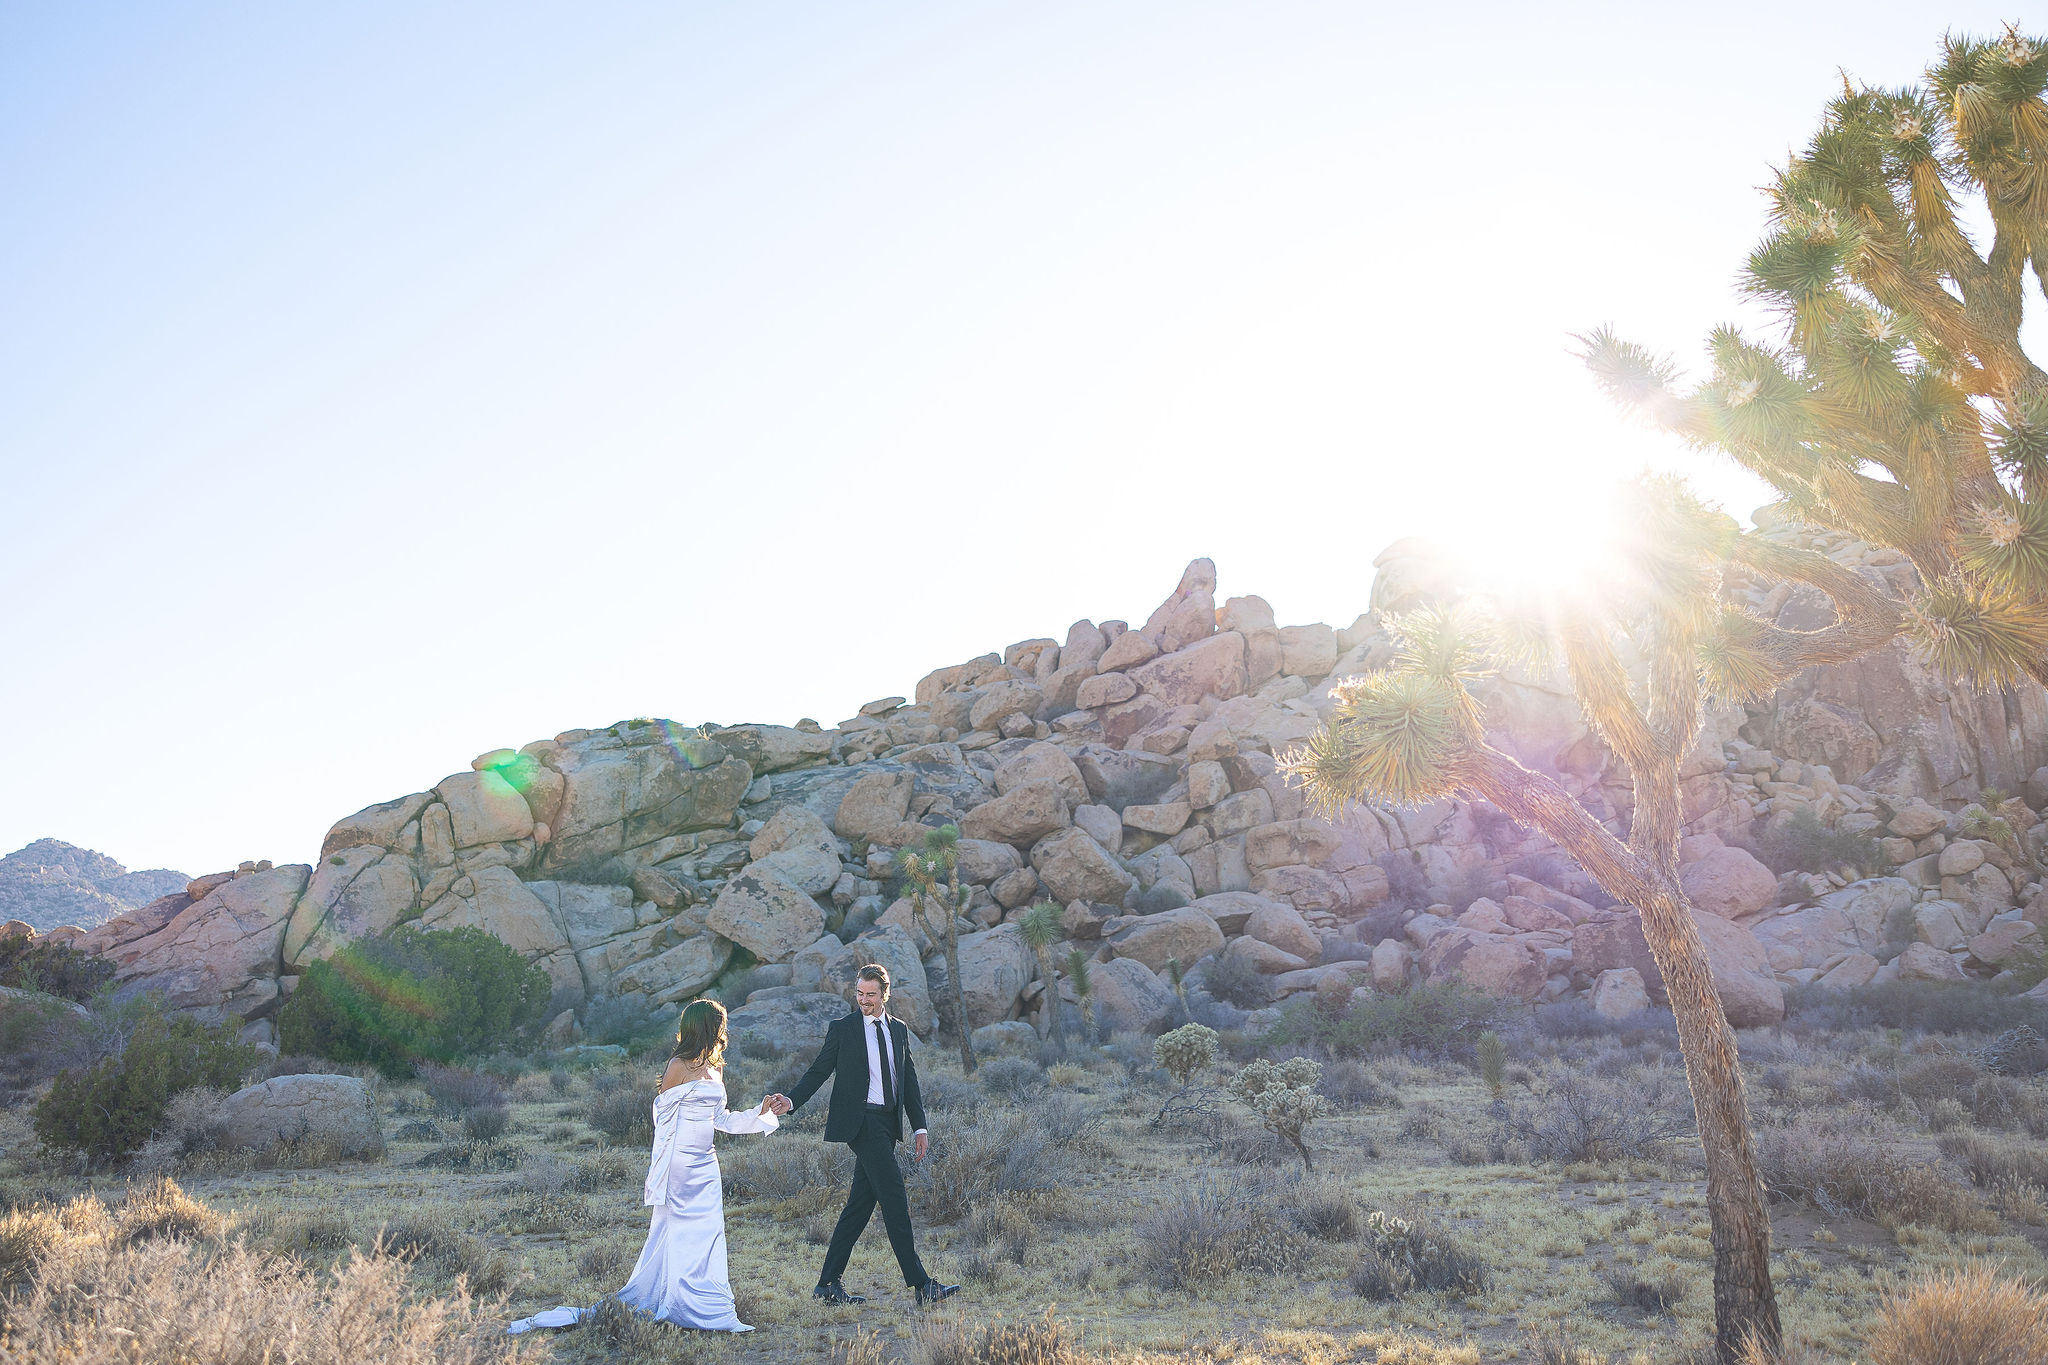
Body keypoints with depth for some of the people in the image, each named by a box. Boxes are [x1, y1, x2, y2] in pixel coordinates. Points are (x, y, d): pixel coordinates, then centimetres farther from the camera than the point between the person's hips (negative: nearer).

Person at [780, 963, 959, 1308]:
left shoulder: (898, 1030, 14)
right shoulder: (842, 1029, 0)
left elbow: (909, 1080, 17)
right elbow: (819, 1071, 1)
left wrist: (919, 1126, 12)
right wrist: (791, 1101, -14)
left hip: (888, 1124, 6)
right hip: (861, 1121, -6)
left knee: (861, 1202, 7)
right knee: (895, 1197, -11)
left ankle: (829, 1283, 15)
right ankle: (921, 1285, -9)